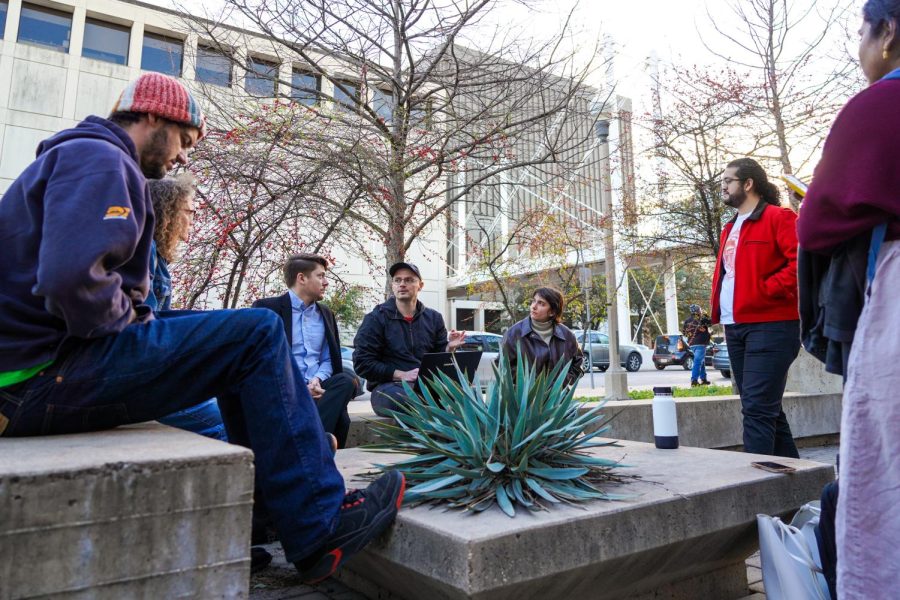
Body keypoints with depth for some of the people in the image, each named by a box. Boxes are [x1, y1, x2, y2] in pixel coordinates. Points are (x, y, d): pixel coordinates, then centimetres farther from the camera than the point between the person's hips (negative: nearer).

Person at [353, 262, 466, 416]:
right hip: (387, 386, -4)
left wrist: (449, 348, -8)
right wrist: (401, 375, -14)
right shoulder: (375, 318, 2)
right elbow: (362, 363, -4)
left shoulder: (433, 318, 14)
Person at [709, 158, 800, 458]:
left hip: (769, 326, -9)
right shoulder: (731, 228, 21)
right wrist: (716, 303, 11)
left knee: (757, 408, -12)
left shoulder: (778, 218, -5)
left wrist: (766, 290, -17)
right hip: (734, 327, 9)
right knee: (766, 409, 14)